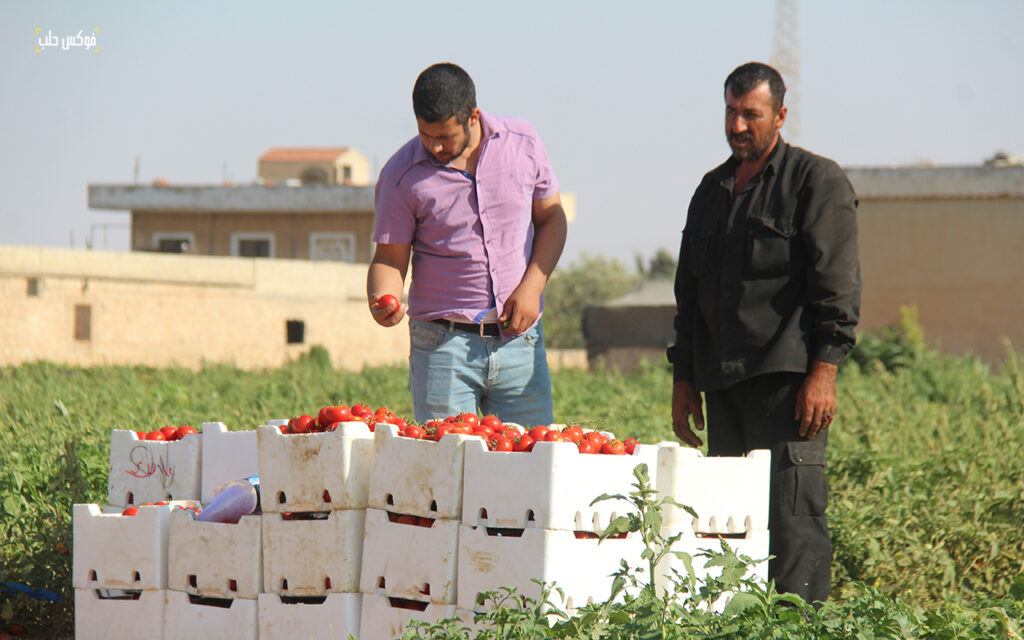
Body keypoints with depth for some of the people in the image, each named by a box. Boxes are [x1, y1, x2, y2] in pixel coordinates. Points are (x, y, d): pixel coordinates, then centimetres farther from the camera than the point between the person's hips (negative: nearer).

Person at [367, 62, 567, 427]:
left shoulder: (522, 143, 2)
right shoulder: (401, 175, -4)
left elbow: (551, 218, 11)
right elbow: (389, 258, 1)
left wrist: (532, 287, -3)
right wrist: (381, 302, -21)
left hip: (520, 339, 2)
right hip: (443, 345, -2)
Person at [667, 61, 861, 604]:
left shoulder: (817, 182, 1)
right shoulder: (712, 190, 21)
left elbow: (837, 286, -7)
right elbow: (689, 292, 26)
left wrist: (823, 371, -15)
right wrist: (684, 377, 19)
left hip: (788, 377, -7)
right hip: (725, 384, 7)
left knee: (792, 514, -12)